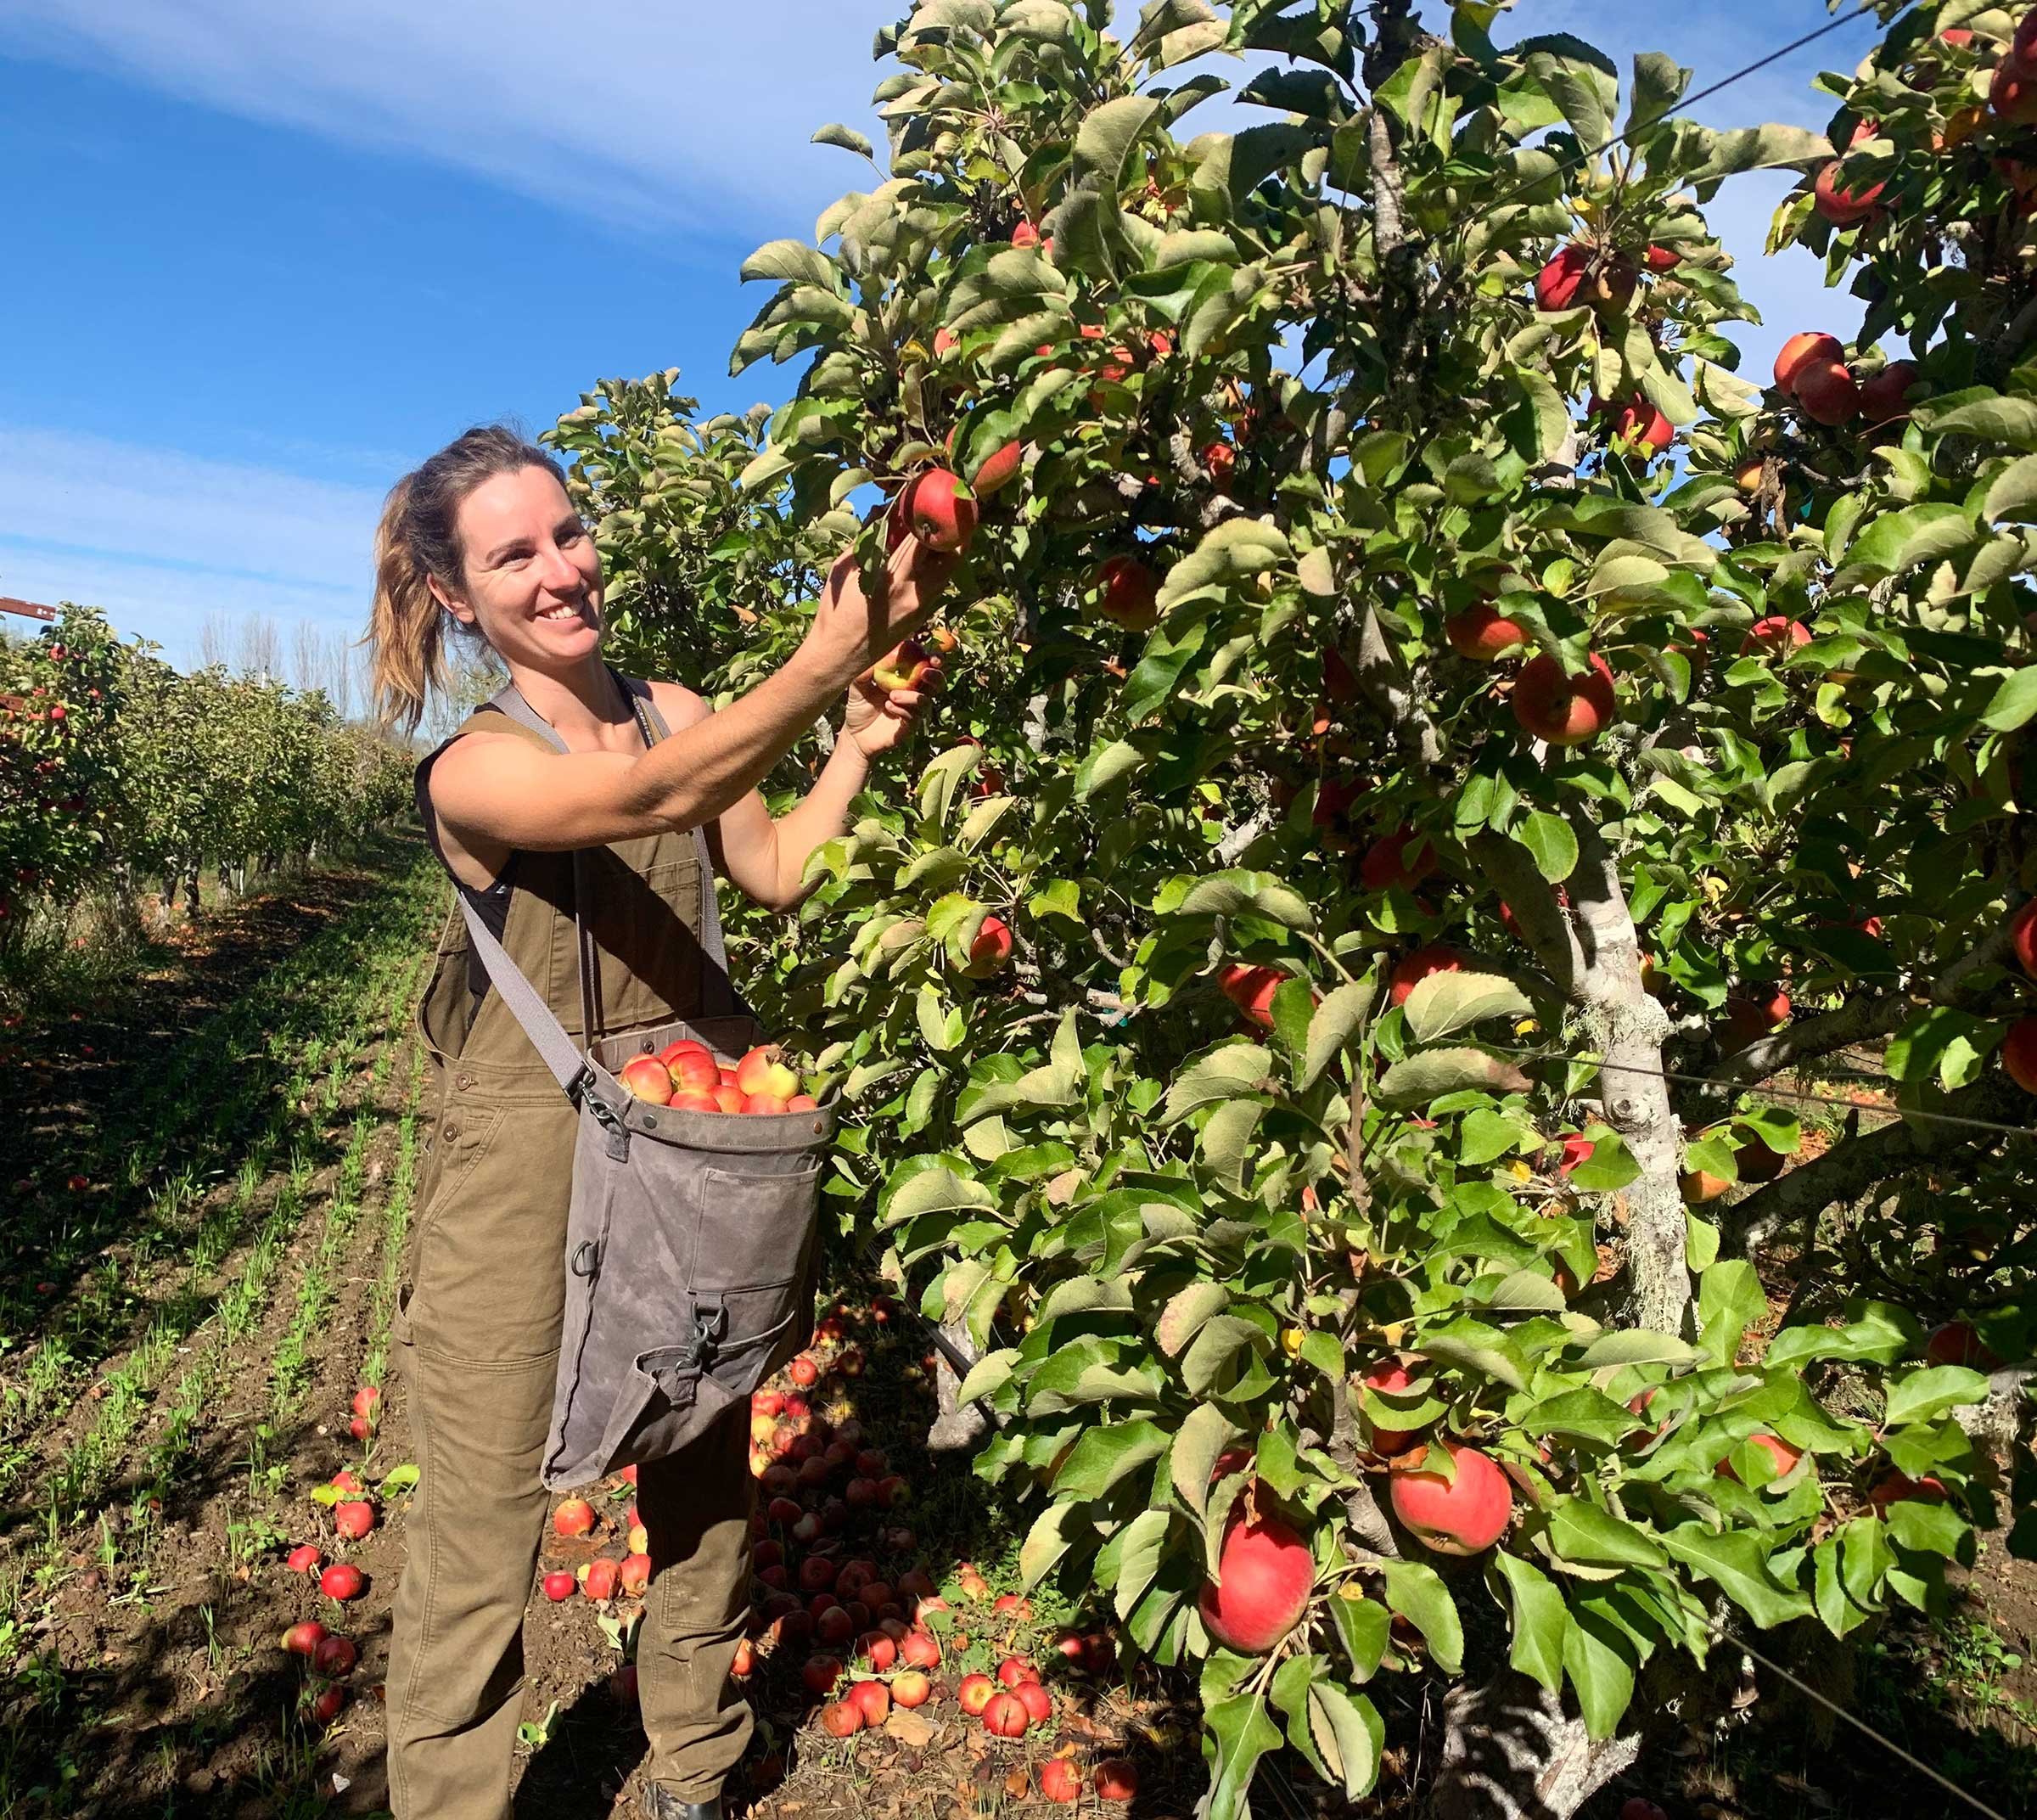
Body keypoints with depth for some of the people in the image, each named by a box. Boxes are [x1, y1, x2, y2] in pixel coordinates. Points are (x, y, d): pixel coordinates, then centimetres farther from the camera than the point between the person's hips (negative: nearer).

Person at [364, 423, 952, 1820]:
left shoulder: (675, 711, 4)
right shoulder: (471, 769, -14)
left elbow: (776, 871, 6)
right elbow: (653, 801, -32)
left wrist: (865, 736, -4)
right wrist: (825, 662, -41)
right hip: (523, 1168, -5)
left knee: (707, 1492, 17)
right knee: (483, 1536, 5)